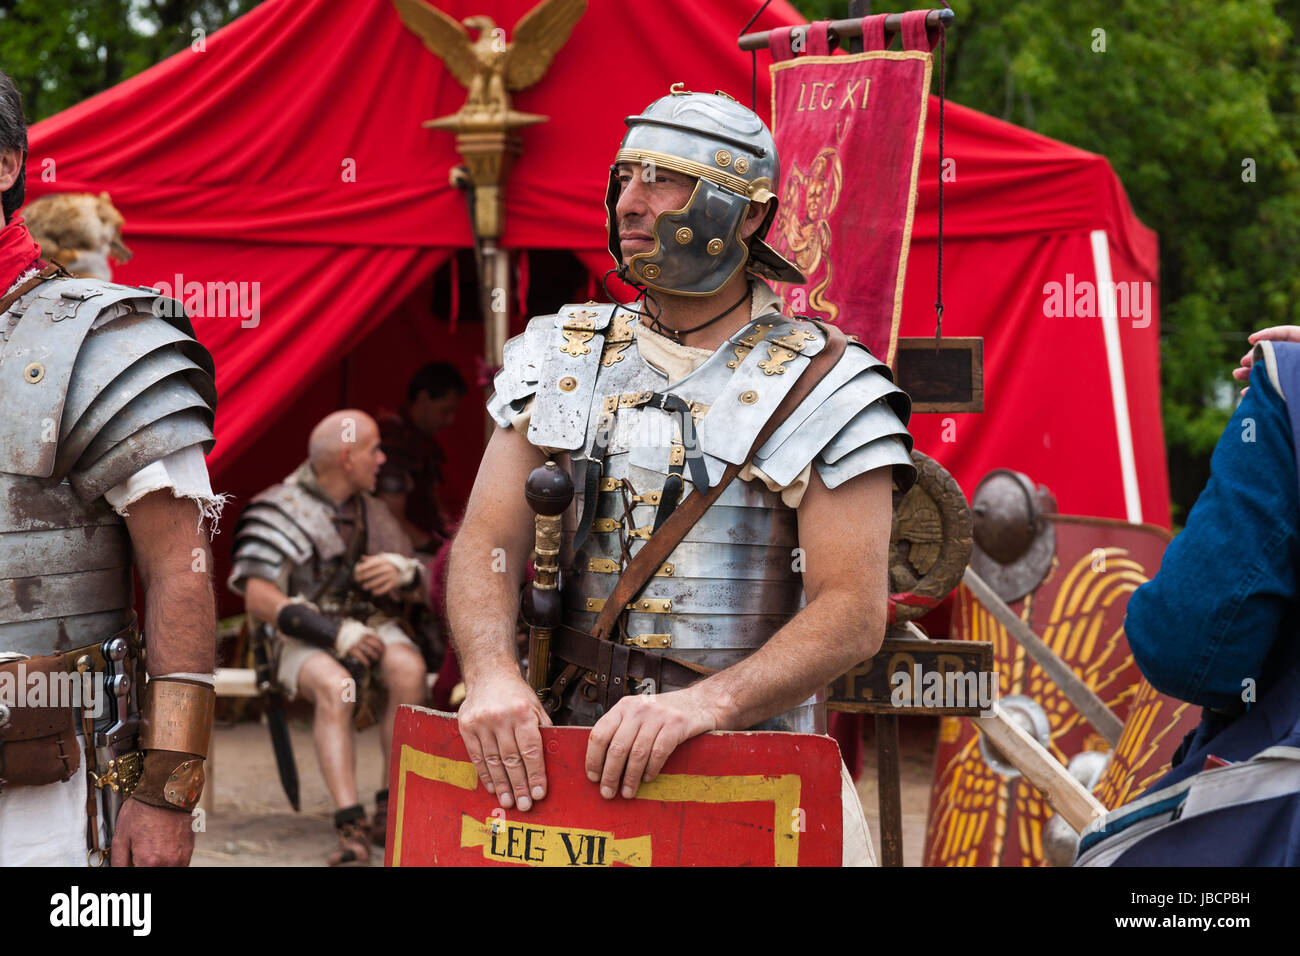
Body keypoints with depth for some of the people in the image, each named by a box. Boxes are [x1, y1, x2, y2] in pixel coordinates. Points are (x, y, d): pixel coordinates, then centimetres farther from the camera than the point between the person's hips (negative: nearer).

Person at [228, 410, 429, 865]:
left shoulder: (372, 511, 15)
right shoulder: (280, 510, -3)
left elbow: (422, 586, 19)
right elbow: (258, 599, -12)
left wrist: (404, 572, -8)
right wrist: (336, 633, -21)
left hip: (374, 627, 4)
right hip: (306, 641, -4)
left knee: (408, 669, -31)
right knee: (336, 687, -37)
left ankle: (390, 808, -24)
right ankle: (352, 828, -43)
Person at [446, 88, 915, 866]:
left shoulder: (824, 388, 0)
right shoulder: (560, 359, 12)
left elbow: (852, 611, -8)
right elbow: (488, 544, 6)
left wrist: (705, 702, -24)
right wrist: (492, 675, -15)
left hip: (745, 760, -2)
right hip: (561, 749, 3)